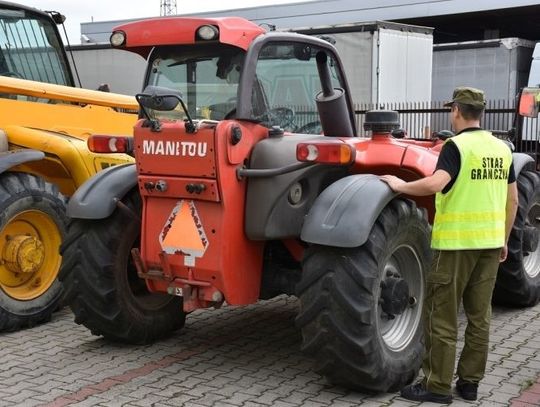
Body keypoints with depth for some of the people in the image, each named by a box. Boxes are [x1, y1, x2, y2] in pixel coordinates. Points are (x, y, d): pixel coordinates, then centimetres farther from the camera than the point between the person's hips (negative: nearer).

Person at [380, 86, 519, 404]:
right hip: (490, 242, 7)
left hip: (456, 241, -6)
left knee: (442, 316, 2)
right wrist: (504, 239, 20)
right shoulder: (502, 148, 9)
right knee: (479, 316, 12)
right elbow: (512, 200, 12)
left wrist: (401, 186, -12)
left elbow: (435, 184, -28)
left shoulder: (456, 145, -12)